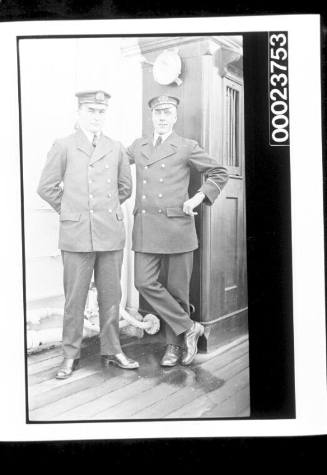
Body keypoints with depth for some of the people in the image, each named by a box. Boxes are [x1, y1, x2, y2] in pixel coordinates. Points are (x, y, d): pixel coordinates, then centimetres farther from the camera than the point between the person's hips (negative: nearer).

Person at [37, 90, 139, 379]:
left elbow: (125, 187, 21)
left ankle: (112, 350, 21)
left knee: (111, 296, 8)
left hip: (112, 233, 3)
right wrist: (69, 211, 10)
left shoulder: (116, 148, 11)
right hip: (77, 234, -2)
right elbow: (46, 187, 6)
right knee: (74, 298, 2)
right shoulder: (64, 146, 4)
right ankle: (71, 355, 15)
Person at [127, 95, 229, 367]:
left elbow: (220, 174, 11)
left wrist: (198, 199, 0)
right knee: (145, 283, -7)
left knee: (176, 288, 2)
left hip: (177, 226, -3)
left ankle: (175, 344, 20)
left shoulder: (187, 148, 5)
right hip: (146, 229, 3)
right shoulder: (137, 147, 15)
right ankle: (189, 328, 7)